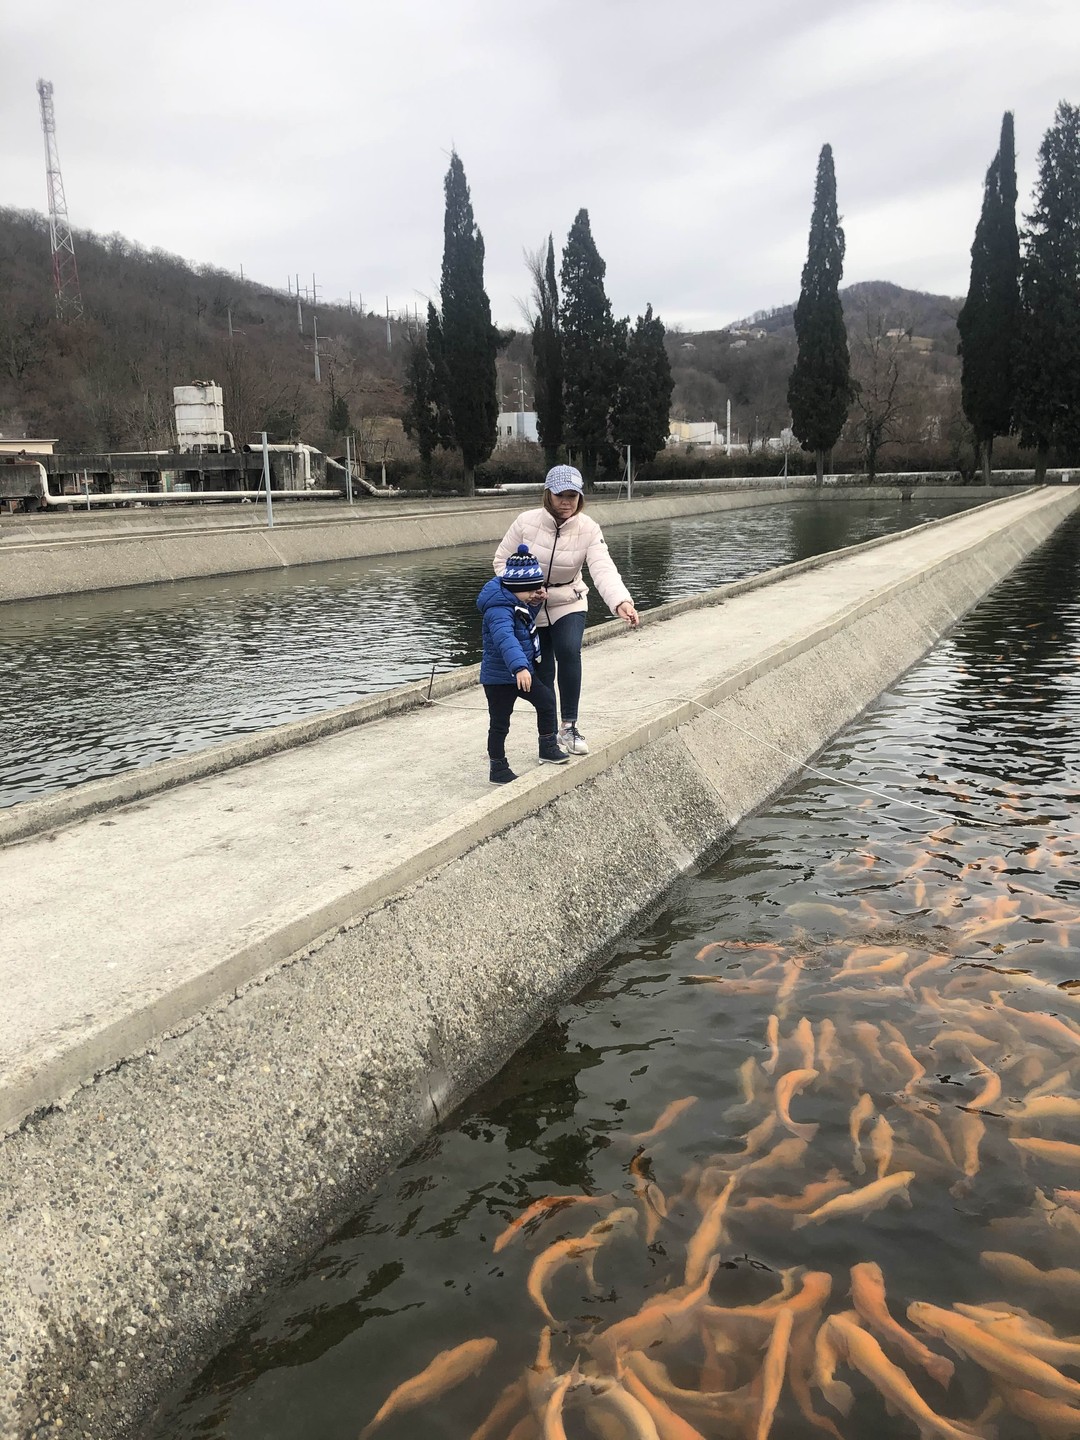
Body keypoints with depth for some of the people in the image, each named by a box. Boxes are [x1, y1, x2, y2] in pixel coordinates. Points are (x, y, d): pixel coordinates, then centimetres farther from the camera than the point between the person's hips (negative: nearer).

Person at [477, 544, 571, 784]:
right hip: (499, 676, -9)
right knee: (499, 723, 1)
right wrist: (519, 667, -61)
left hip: (522, 671, 9)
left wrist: (537, 603, 4)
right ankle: (498, 769, 13)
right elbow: (506, 640, -46)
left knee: (546, 700, 14)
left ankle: (548, 747, 29)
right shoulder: (500, 611, -29)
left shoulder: (520, 602, 3)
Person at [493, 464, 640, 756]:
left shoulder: (588, 529, -18)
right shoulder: (526, 522, -17)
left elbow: (603, 569, -32)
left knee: (569, 652, -25)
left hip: (569, 604, 0)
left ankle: (569, 726, -10)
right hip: (530, 607, 0)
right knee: (542, 671, 4)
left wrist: (621, 602, -50)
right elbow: (502, 561, -6)